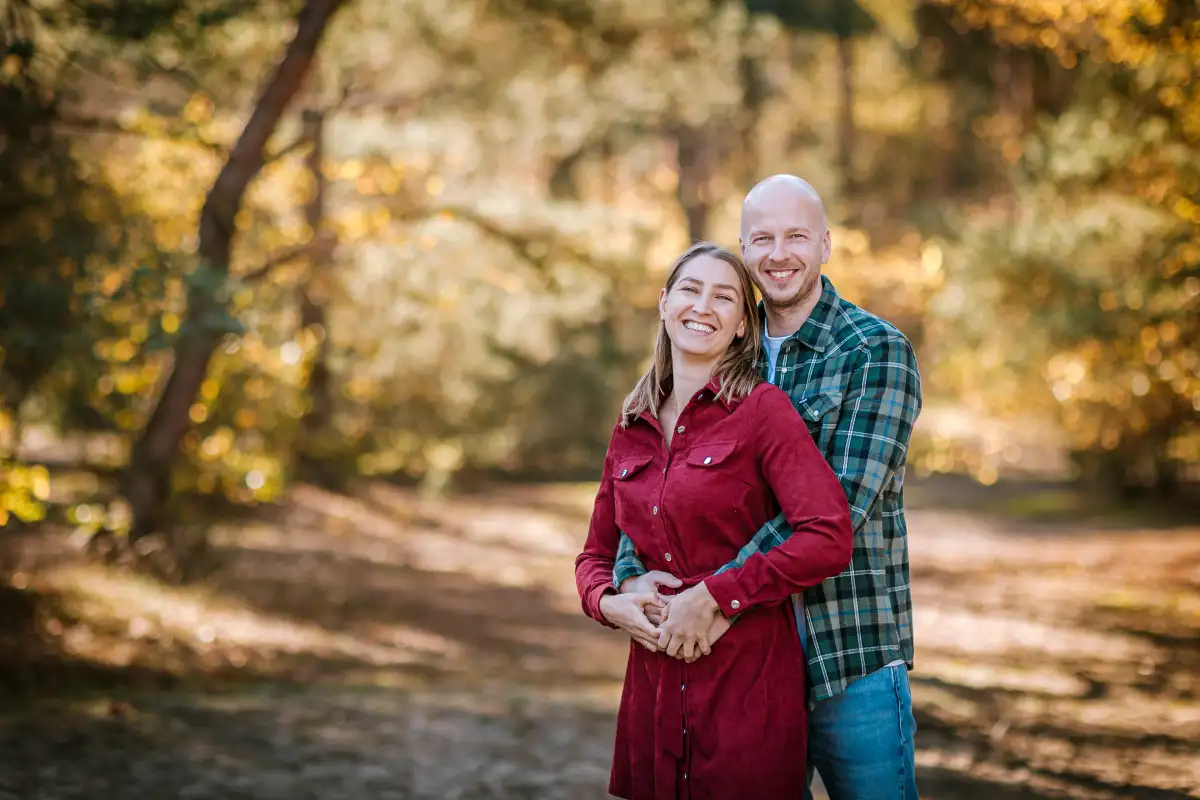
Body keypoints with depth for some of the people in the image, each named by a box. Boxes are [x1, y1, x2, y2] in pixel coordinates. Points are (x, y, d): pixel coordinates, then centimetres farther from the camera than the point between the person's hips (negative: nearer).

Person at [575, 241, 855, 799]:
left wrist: (712, 595, -16)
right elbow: (597, 554, 18)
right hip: (654, 685, 5)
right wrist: (608, 603, -4)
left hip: (749, 684, -5)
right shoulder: (632, 427, 10)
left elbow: (830, 540, -17)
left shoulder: (762, 409, -6)